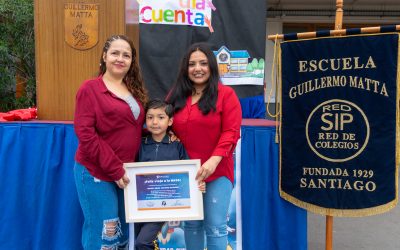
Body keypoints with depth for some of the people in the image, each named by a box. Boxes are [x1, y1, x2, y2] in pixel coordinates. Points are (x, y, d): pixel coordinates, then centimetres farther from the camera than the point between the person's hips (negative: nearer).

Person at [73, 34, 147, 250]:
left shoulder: (135, 91, 13)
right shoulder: (90, 88, -7)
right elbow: (85, 134, -15)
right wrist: (114, 170, -17)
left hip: (126, 173, 7)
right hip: (96, 173, -6)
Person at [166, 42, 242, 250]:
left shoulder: (225, 94, -3)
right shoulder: (176, 96, 10)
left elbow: (231, 132, -10)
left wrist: (214, 160, -22)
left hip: (217, 171, -4)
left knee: (216, 226, 0)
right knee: (191, 223, 15)